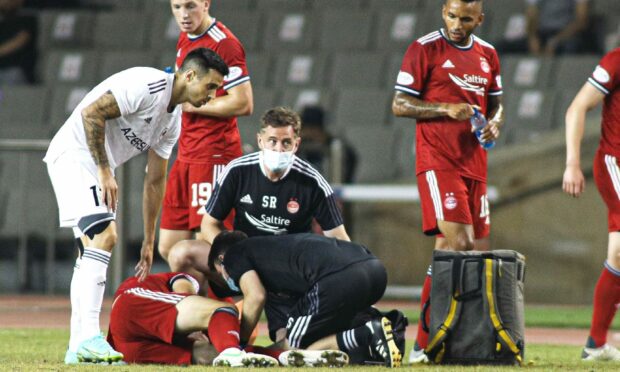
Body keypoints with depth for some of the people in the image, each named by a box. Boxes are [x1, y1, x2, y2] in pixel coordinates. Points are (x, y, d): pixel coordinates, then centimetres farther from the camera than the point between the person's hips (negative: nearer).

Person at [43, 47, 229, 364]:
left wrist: (149, 242, 18)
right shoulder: (148, 85, -17)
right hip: (75, 152, -11)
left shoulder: (173, 120, 12)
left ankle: (78, 348, 16)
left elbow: (155, 181, 18)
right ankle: (89, 337, -28)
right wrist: (105, 172, -21)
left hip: (98, 165, 11)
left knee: (91, 248, 12)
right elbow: (91, 113, -23)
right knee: (104, 235, -22)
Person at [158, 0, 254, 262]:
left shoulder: (223, 43, -13)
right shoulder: (185, 41, 16)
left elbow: (243, 104, -19)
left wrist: (189, 104, -14)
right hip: (187, 155, 9)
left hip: (214, 155, -9)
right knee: (168, 248, 8)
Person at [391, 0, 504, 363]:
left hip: (474, 164, 7)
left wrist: (494, 124, 1)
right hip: (437, 161, -7)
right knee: (456, 242, -19)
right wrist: (446, 108, -19)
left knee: (478, 249, 6)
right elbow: (400, 104, -5)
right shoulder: (425, 49, -4)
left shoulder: (488, 54, 14)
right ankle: (423, 344, -19)